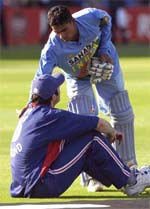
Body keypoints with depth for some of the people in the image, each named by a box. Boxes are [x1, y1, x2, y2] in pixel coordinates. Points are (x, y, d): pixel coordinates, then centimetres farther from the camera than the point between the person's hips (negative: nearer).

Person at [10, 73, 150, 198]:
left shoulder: (30, 112, 13)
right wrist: (111, 133, 14)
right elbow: (99, 123, -9)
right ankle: (130, 182, 7)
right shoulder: (51, 116, -14)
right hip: (43, 188, -9)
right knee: (92, 138, -2)